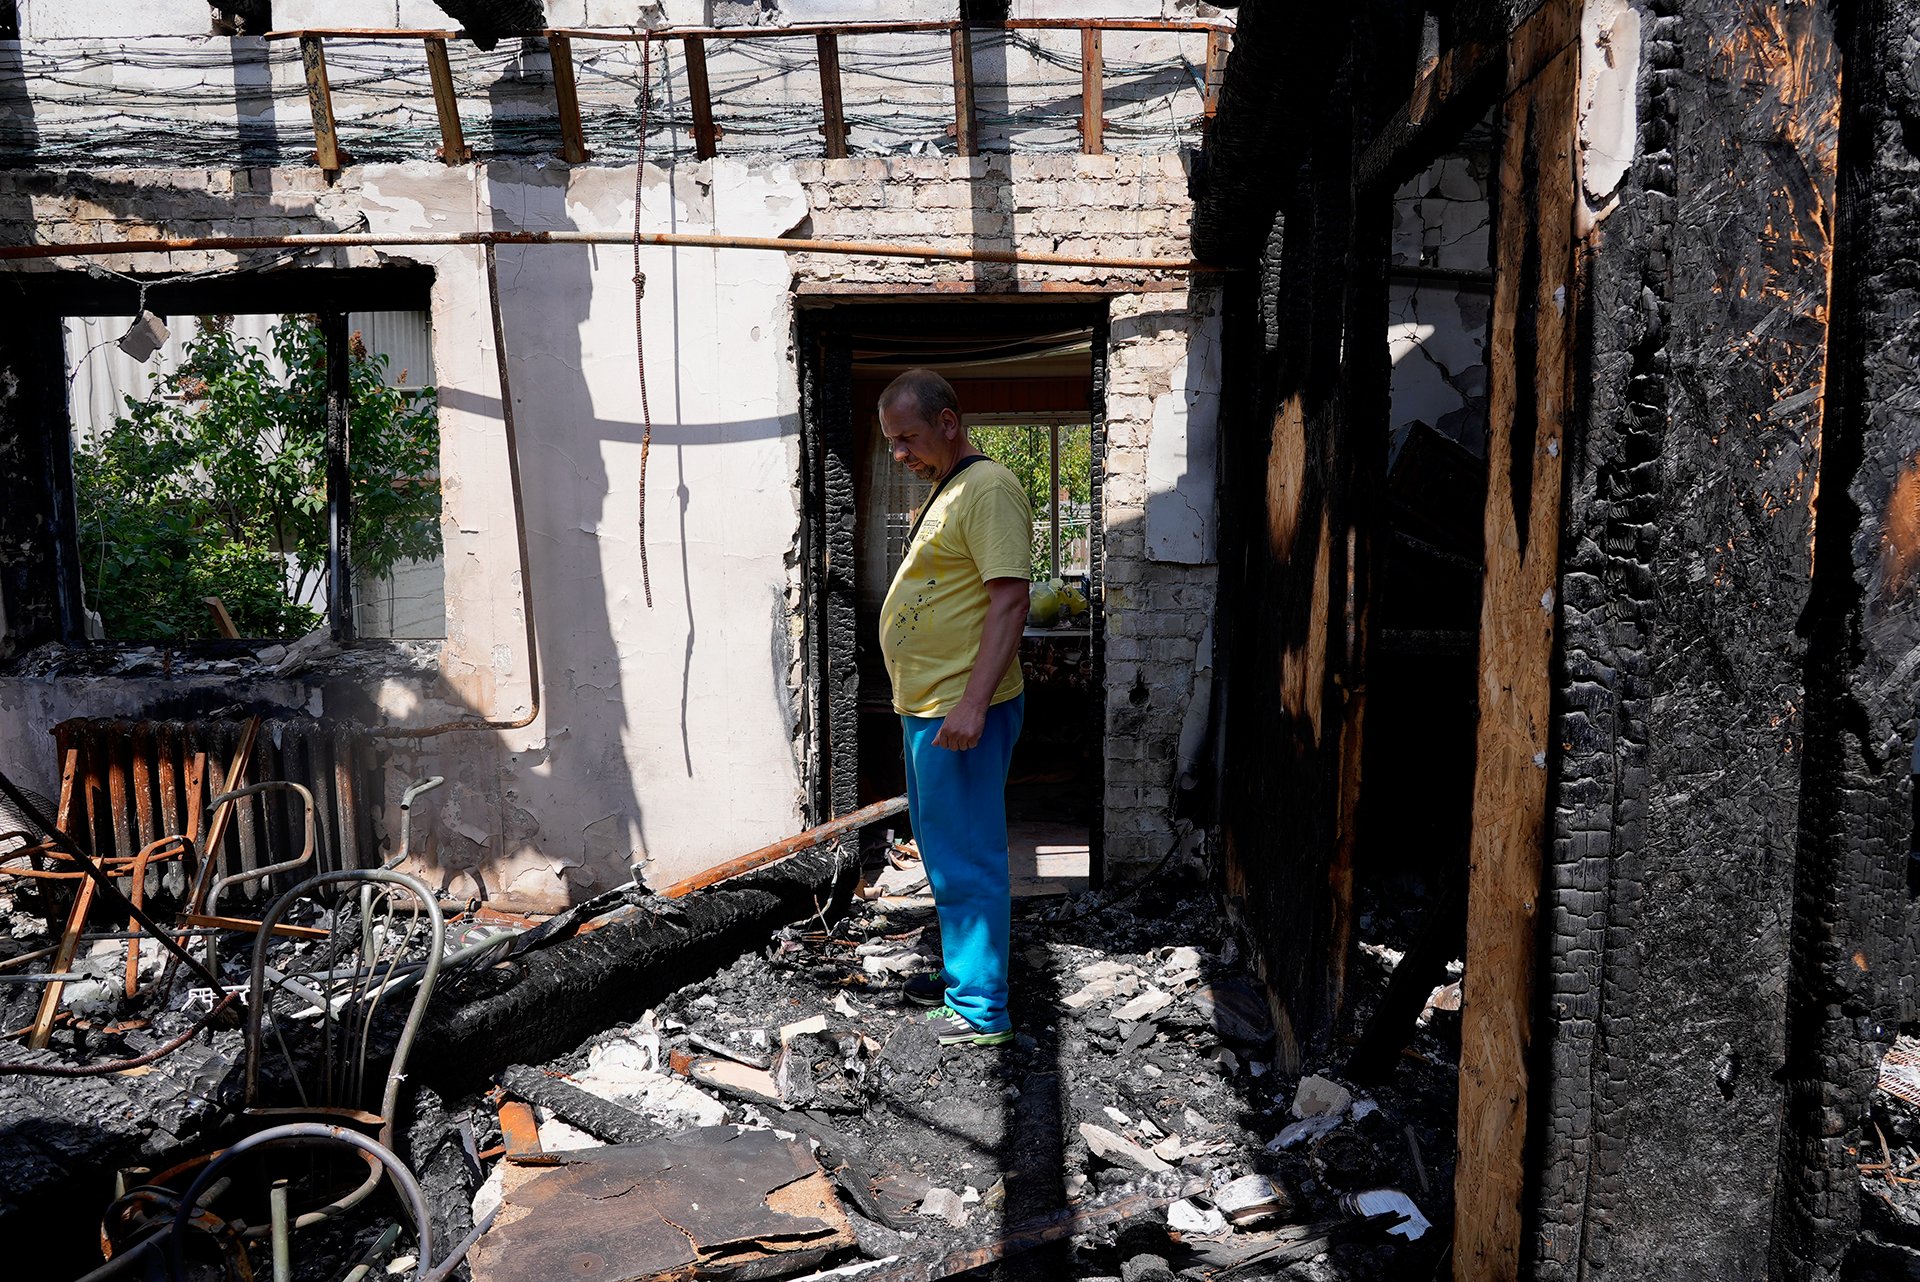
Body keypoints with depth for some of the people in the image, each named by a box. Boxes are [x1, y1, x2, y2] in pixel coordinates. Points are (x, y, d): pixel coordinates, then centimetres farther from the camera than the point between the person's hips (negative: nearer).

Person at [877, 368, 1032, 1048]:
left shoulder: (989, 489, -14)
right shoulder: (944, 491, 17)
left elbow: (1010, 599, -22)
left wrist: (973, 704, -28)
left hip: (961, 713, -10)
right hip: (926, 706, 10)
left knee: (967, 858, -3)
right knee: (943, 852, 19)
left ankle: (981, 1009, 7)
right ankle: (961, 971, 33)